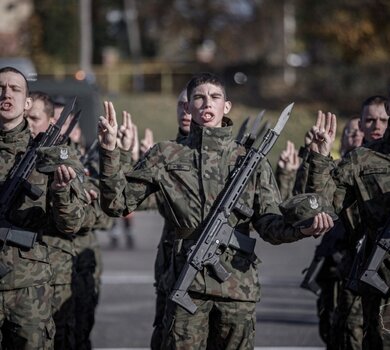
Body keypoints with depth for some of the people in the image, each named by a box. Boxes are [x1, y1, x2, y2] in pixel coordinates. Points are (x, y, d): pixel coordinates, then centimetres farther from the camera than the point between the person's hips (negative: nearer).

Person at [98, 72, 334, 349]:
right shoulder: (166, 157, 8)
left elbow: (269, 224, 3)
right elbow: (118, 203, 5)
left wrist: (302, 228, -18)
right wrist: (110, 151, -8)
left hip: (239, 285, 1)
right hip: (188, 285, -1)